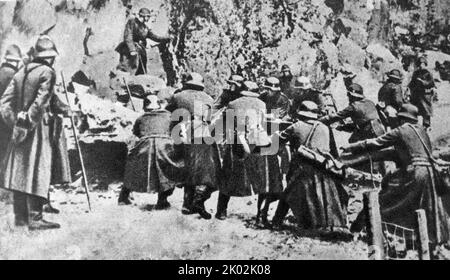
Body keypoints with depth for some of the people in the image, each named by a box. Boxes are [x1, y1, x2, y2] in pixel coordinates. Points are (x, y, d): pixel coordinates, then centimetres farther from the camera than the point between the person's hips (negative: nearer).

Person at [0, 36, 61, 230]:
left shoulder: (21, 73, 12)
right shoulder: (47, 72, -8)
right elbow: (40, 103, -18)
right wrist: (29, 123, -12)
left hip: (21, 129, 7)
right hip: (37, 127, -7)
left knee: (19, 171, 11)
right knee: (36, 171, -5)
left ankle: (20, 216, 19)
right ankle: (34, 219, -3)